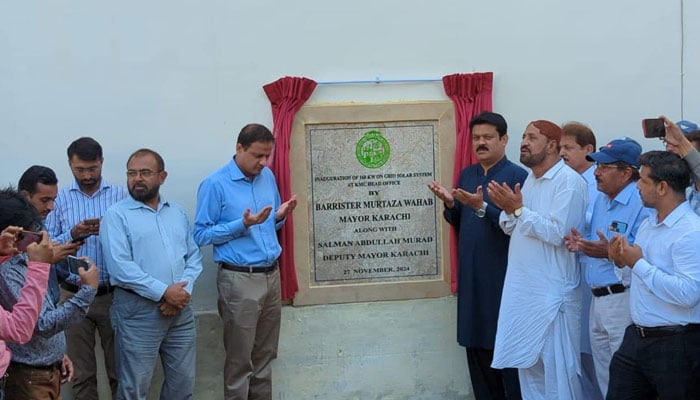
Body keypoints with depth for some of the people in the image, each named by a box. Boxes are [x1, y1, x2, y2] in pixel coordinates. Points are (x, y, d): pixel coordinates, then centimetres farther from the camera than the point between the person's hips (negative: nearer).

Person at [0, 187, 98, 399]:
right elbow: (42, 325, -24)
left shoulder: (22, 259, 5)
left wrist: (57, 354, 16)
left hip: (49, 369, 9)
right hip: (30, 377, -9)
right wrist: (88, 290, -24)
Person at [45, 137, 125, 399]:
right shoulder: (59, 198, 4)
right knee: (81, 373, 9)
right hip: (73, 296, 1)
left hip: (113, 294, -1)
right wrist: (72, 235, -16)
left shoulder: (120, 196, 2)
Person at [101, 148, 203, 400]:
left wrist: (183, 291, -9)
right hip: (138, 311, -5)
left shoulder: (178, 213, 13)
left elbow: (194, 256, 10)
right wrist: (164, 292, -17)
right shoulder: (116, 216, -5)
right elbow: (120, 267, -15)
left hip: (180, 309, 5)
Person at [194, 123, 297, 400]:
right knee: (239, 359, 2)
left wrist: (280, 216, -3)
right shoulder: (215, 184, -11)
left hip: (272, 274, 6)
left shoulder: (268, 177, 8)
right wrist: (242, 224, -21)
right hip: (240, 279, -6)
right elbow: (201, 235, -11)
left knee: (265, 355, 15)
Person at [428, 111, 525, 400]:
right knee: (476, 344, 11)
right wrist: (449, 204, -5)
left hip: (502, 277, -6)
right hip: (470, 275, 6)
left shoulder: (518, 176, -9)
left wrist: (481, 207, -25)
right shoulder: (466, 175, 12)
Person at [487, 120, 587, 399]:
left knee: (556, 369, 0)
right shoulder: (529, 179, 13)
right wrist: (508, 209, -7)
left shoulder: (569, 181, -14)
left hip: (552, 292, -8)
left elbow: (557, 233, -23)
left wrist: (519, 209, -19)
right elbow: (510, 228, 13)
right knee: (527, 362, 15)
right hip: (523, 288, 8)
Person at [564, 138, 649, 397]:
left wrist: (611, 252, -30)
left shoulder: (642, 203, -16)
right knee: (605, 379, 17)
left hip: (623, 300, -9)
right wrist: (583, 244, 3)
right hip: (598, 298, 9)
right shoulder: (601, 201, 14)